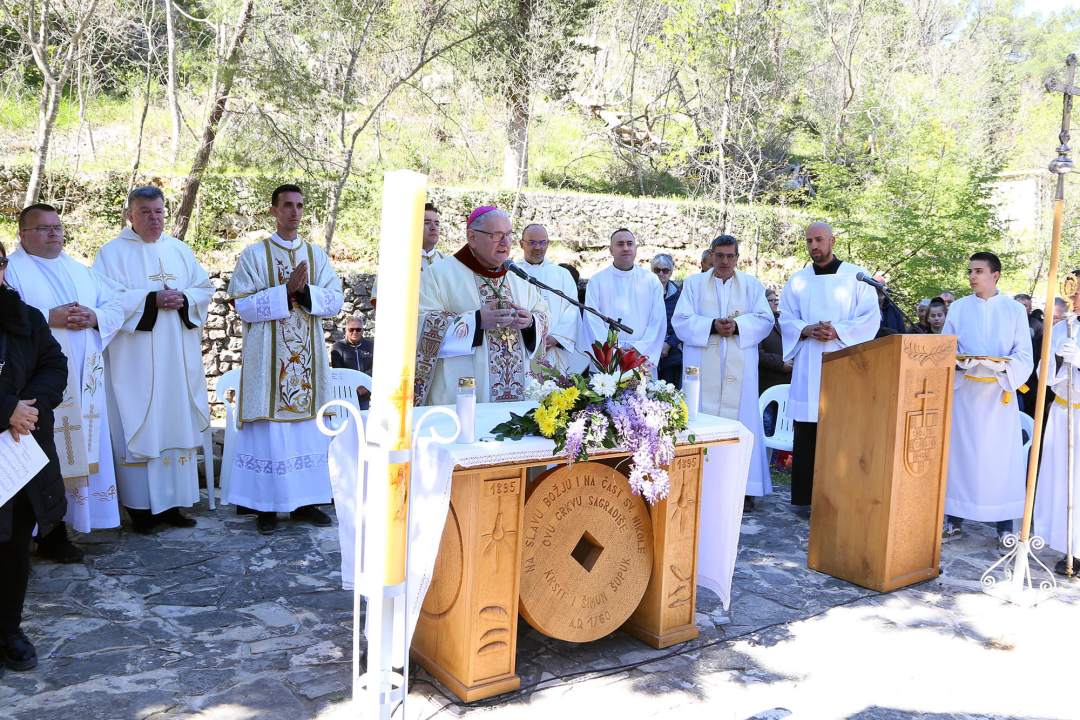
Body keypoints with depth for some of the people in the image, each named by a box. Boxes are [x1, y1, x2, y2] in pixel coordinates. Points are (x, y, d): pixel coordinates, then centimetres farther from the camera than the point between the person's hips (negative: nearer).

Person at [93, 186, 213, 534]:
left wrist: (184, 299, -8)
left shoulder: (179, 250, 15)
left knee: (176, 424, 4)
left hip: (178, 358, 4)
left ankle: (172, 502, 11)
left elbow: (205, 288, 11)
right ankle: (140, 506, 4)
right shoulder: (113, 252, 2)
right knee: (139, 429, -3)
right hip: (136, 359, -4)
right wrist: (152, 300, -18)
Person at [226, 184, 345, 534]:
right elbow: (243, 305, -8)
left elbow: (335, 300, 3)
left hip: (308, 358, 4)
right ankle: (266, 505, 5)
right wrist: (287, 291, -16)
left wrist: (305, 291, -15)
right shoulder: (254, 254, 1)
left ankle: (303, 501, 14)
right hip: (268, 357, -4)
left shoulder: (316, 255, 11)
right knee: (269, 429, -3)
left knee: (308, 427, 6)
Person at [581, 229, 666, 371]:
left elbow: (658, 320, 5)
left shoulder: (651, 280, 12)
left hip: (643, 356, 1)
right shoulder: (597, 281, 8)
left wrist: (640, 349, -8)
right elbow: (592, 321, -1)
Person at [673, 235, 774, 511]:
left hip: (739, 366, 1)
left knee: (741, 418, -3)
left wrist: (737, 326, -14)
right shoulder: (694, 283, 11)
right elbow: (681, 320, 1)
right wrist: (712, 326, -14)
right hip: (703, 366, 0)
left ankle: (744, 488, 2)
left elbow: (764, 320, 4)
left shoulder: (752, 285, 14)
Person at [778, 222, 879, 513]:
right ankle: (805, 497, 8)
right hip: (808, 366, 2)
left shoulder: (856, 276, 4)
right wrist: (807, 330, -11)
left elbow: (871, 317, 0)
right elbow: (786, 319, 10)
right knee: (806, 433, 1)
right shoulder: (798, 280, 12)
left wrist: (838, 331, -15)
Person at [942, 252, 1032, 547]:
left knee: (1001, 455, -2)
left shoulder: (1015, 310, 4)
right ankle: (954, 521, 10)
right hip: (964, 390, 2)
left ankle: (1005, 526, 7)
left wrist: (1001, 365, -19)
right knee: (958, 453, 2)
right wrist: (960, 362, -13)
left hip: (999, 394, -2)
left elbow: (1024, 356, 0)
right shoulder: (958, 308, 9)